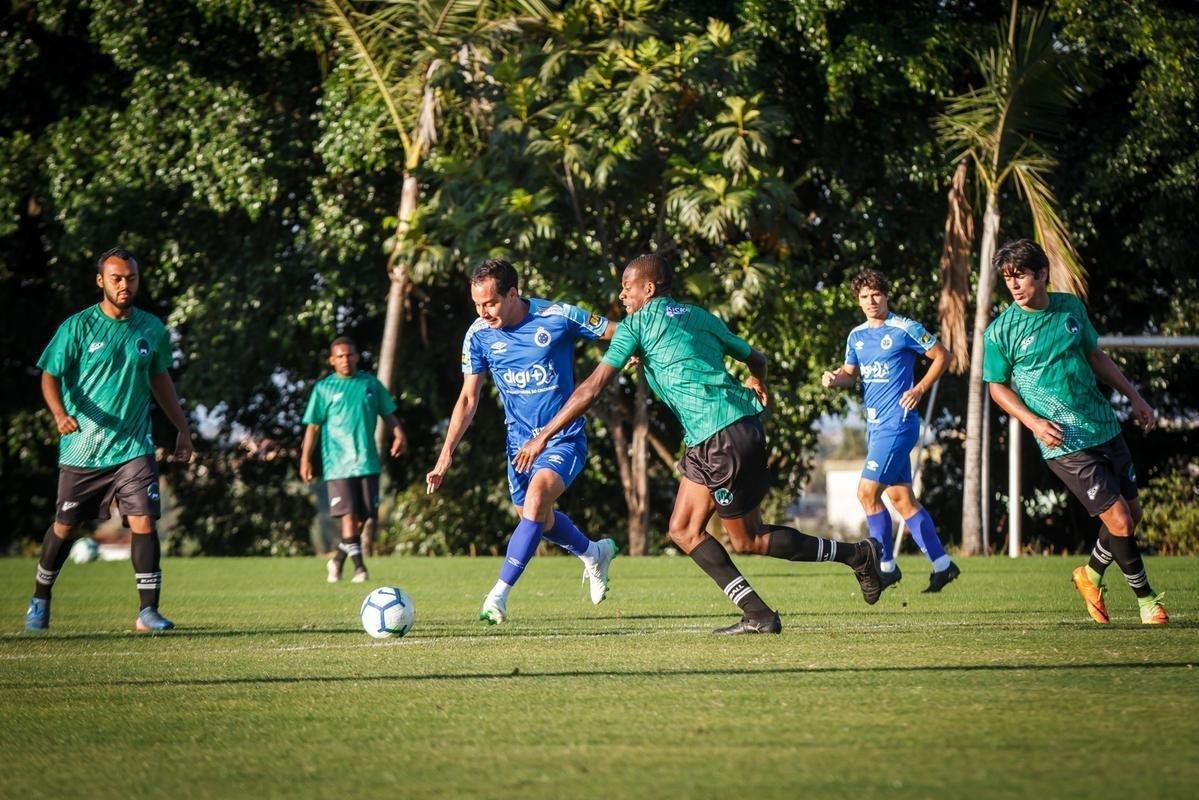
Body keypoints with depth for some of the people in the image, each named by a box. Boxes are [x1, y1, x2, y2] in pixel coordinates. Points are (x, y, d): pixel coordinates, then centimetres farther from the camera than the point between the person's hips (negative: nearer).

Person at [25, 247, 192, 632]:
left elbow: (160, 379, 18)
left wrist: (182, 427, 19)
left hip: (134, 446, 1)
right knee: (64, 527, 10)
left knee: (143, 522, -14)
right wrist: (60, 413, -26)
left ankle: (148, 611, -9)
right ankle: (40, 601, 30)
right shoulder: (77, 327, -6)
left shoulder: (152, 329, 4)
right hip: (81, 449, -1)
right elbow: (50, 376, -7)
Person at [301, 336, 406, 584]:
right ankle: (359, 566, -12)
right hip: (338, 463, -3)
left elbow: (388, 414, 15)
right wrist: (305, 459, -2)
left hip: (368, 462, 3)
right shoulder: (324, 388, 3)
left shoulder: (371, 383, 9)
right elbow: (313, 426, 4)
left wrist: (398, 434, -4)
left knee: (362, 516, 3)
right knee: (348, 515, -13)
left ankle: (337, 561, 21)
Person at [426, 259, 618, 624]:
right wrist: (446, 455, -4)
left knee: (535, 502, -26)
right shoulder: (478, 336, -7)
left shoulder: (559, 317, -17)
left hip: (564, 438, -5)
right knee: (536, 519, 16)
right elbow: (468, 398, 2)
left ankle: (499, 594, -22)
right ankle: (595, 554, 46)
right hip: (520, 440, 5)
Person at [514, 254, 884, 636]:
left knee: (748, 541, 4)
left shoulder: (637, 324, -2)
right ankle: (756, 613, 5)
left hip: (723, 438, -9)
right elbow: (756, 359, 27)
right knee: (684, 529, 11)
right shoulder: (699, 316, 18)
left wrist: (544, 436, -2)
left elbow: (592, 388, -7)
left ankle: (858, 554, 9)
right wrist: (756, 383, 52)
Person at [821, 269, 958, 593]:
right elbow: (850, 373, 20)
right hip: (875, 425, 8)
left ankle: (887, 566, -2)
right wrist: (833, 378, -3)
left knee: (867, 491, -13)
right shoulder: (856, 336, 12)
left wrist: (919, 390, -10)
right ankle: (942, 565, 15)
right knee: (901, 497, 9)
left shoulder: (905, 329, -8)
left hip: (897, 423, -8)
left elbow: (942, 356, -3)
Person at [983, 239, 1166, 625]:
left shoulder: (1072, 308, 3)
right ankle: (1145, 597, 11)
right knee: (1118, 520, -9)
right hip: (1065, 444, -6)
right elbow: (997, 387, -1)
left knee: (1132, 512, 12)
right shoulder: (1001, 331, -10)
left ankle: (1092, 574, 36)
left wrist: (1134, 397, 16)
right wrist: (1034, 422, -15)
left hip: (1106, 428, 6)